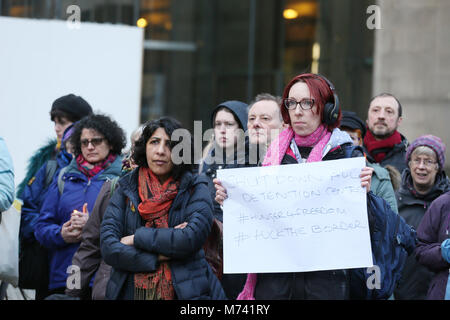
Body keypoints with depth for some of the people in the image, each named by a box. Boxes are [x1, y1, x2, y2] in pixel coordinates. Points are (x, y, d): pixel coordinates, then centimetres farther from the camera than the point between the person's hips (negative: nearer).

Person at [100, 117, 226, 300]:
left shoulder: (195, 189, 1)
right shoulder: (126, 189, 7)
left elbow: (192, 238, -15)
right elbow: (108, 247, -4)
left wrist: (137, 238, -9)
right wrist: (158, 257, -14)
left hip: (184, 291, -2)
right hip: (131, 292, 2)